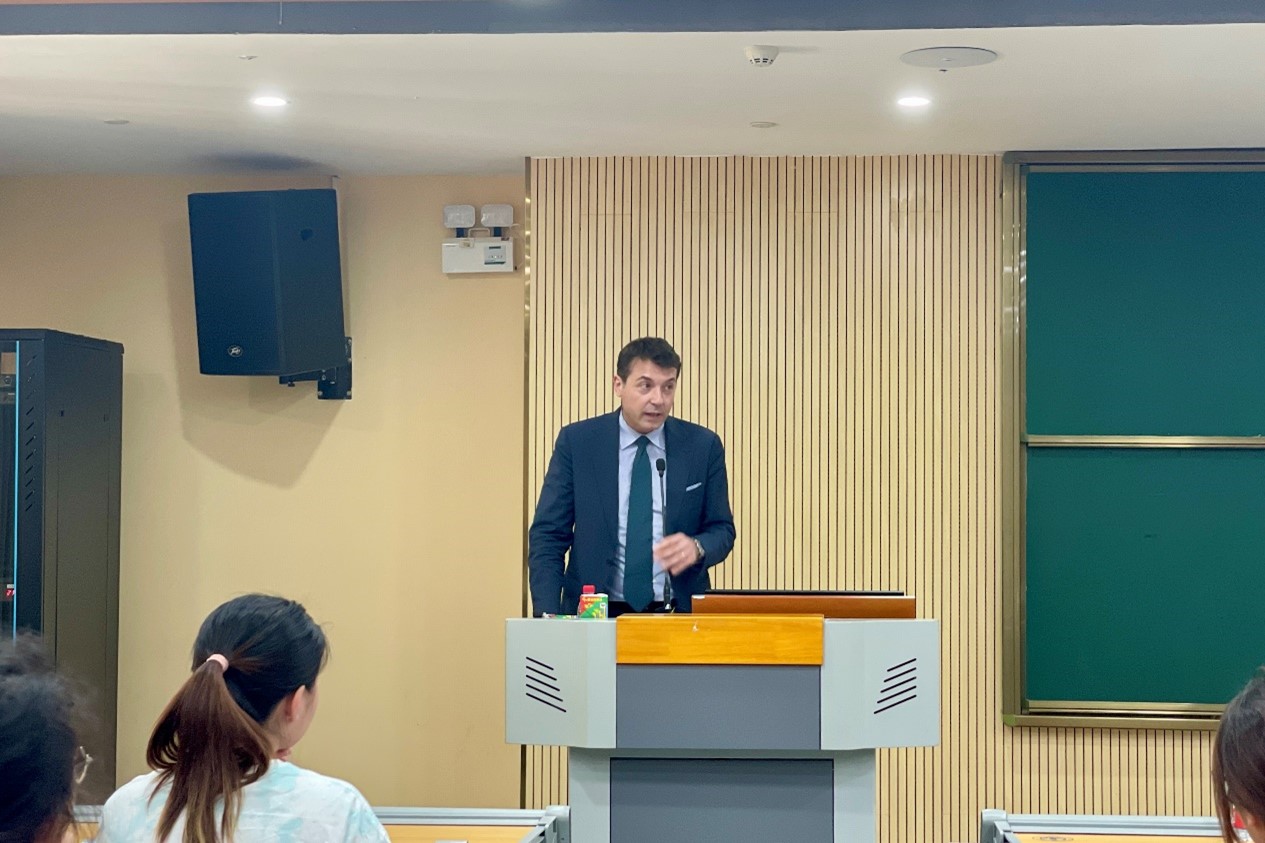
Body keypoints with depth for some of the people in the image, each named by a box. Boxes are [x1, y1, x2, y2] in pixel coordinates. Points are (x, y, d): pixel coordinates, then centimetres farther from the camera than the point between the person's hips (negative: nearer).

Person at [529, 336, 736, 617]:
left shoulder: (703, 446, 6)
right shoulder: (577, 441, 3)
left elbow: (722, 530, 12)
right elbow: (548, 534, 3)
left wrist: (697, 548, -12)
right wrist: (548, 616, -9)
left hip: (678, 614, 1)